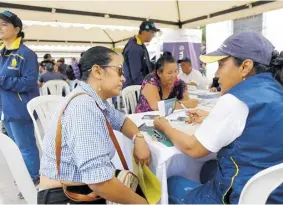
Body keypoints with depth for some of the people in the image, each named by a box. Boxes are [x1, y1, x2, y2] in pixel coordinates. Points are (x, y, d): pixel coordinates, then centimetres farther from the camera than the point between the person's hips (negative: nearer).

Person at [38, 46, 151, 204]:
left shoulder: (96, 100, 1)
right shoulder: (85, 107, -27)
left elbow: (121, 120, 17)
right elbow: (100, 182, -32)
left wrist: (139, 138, -4)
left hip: (87, 185, 8)